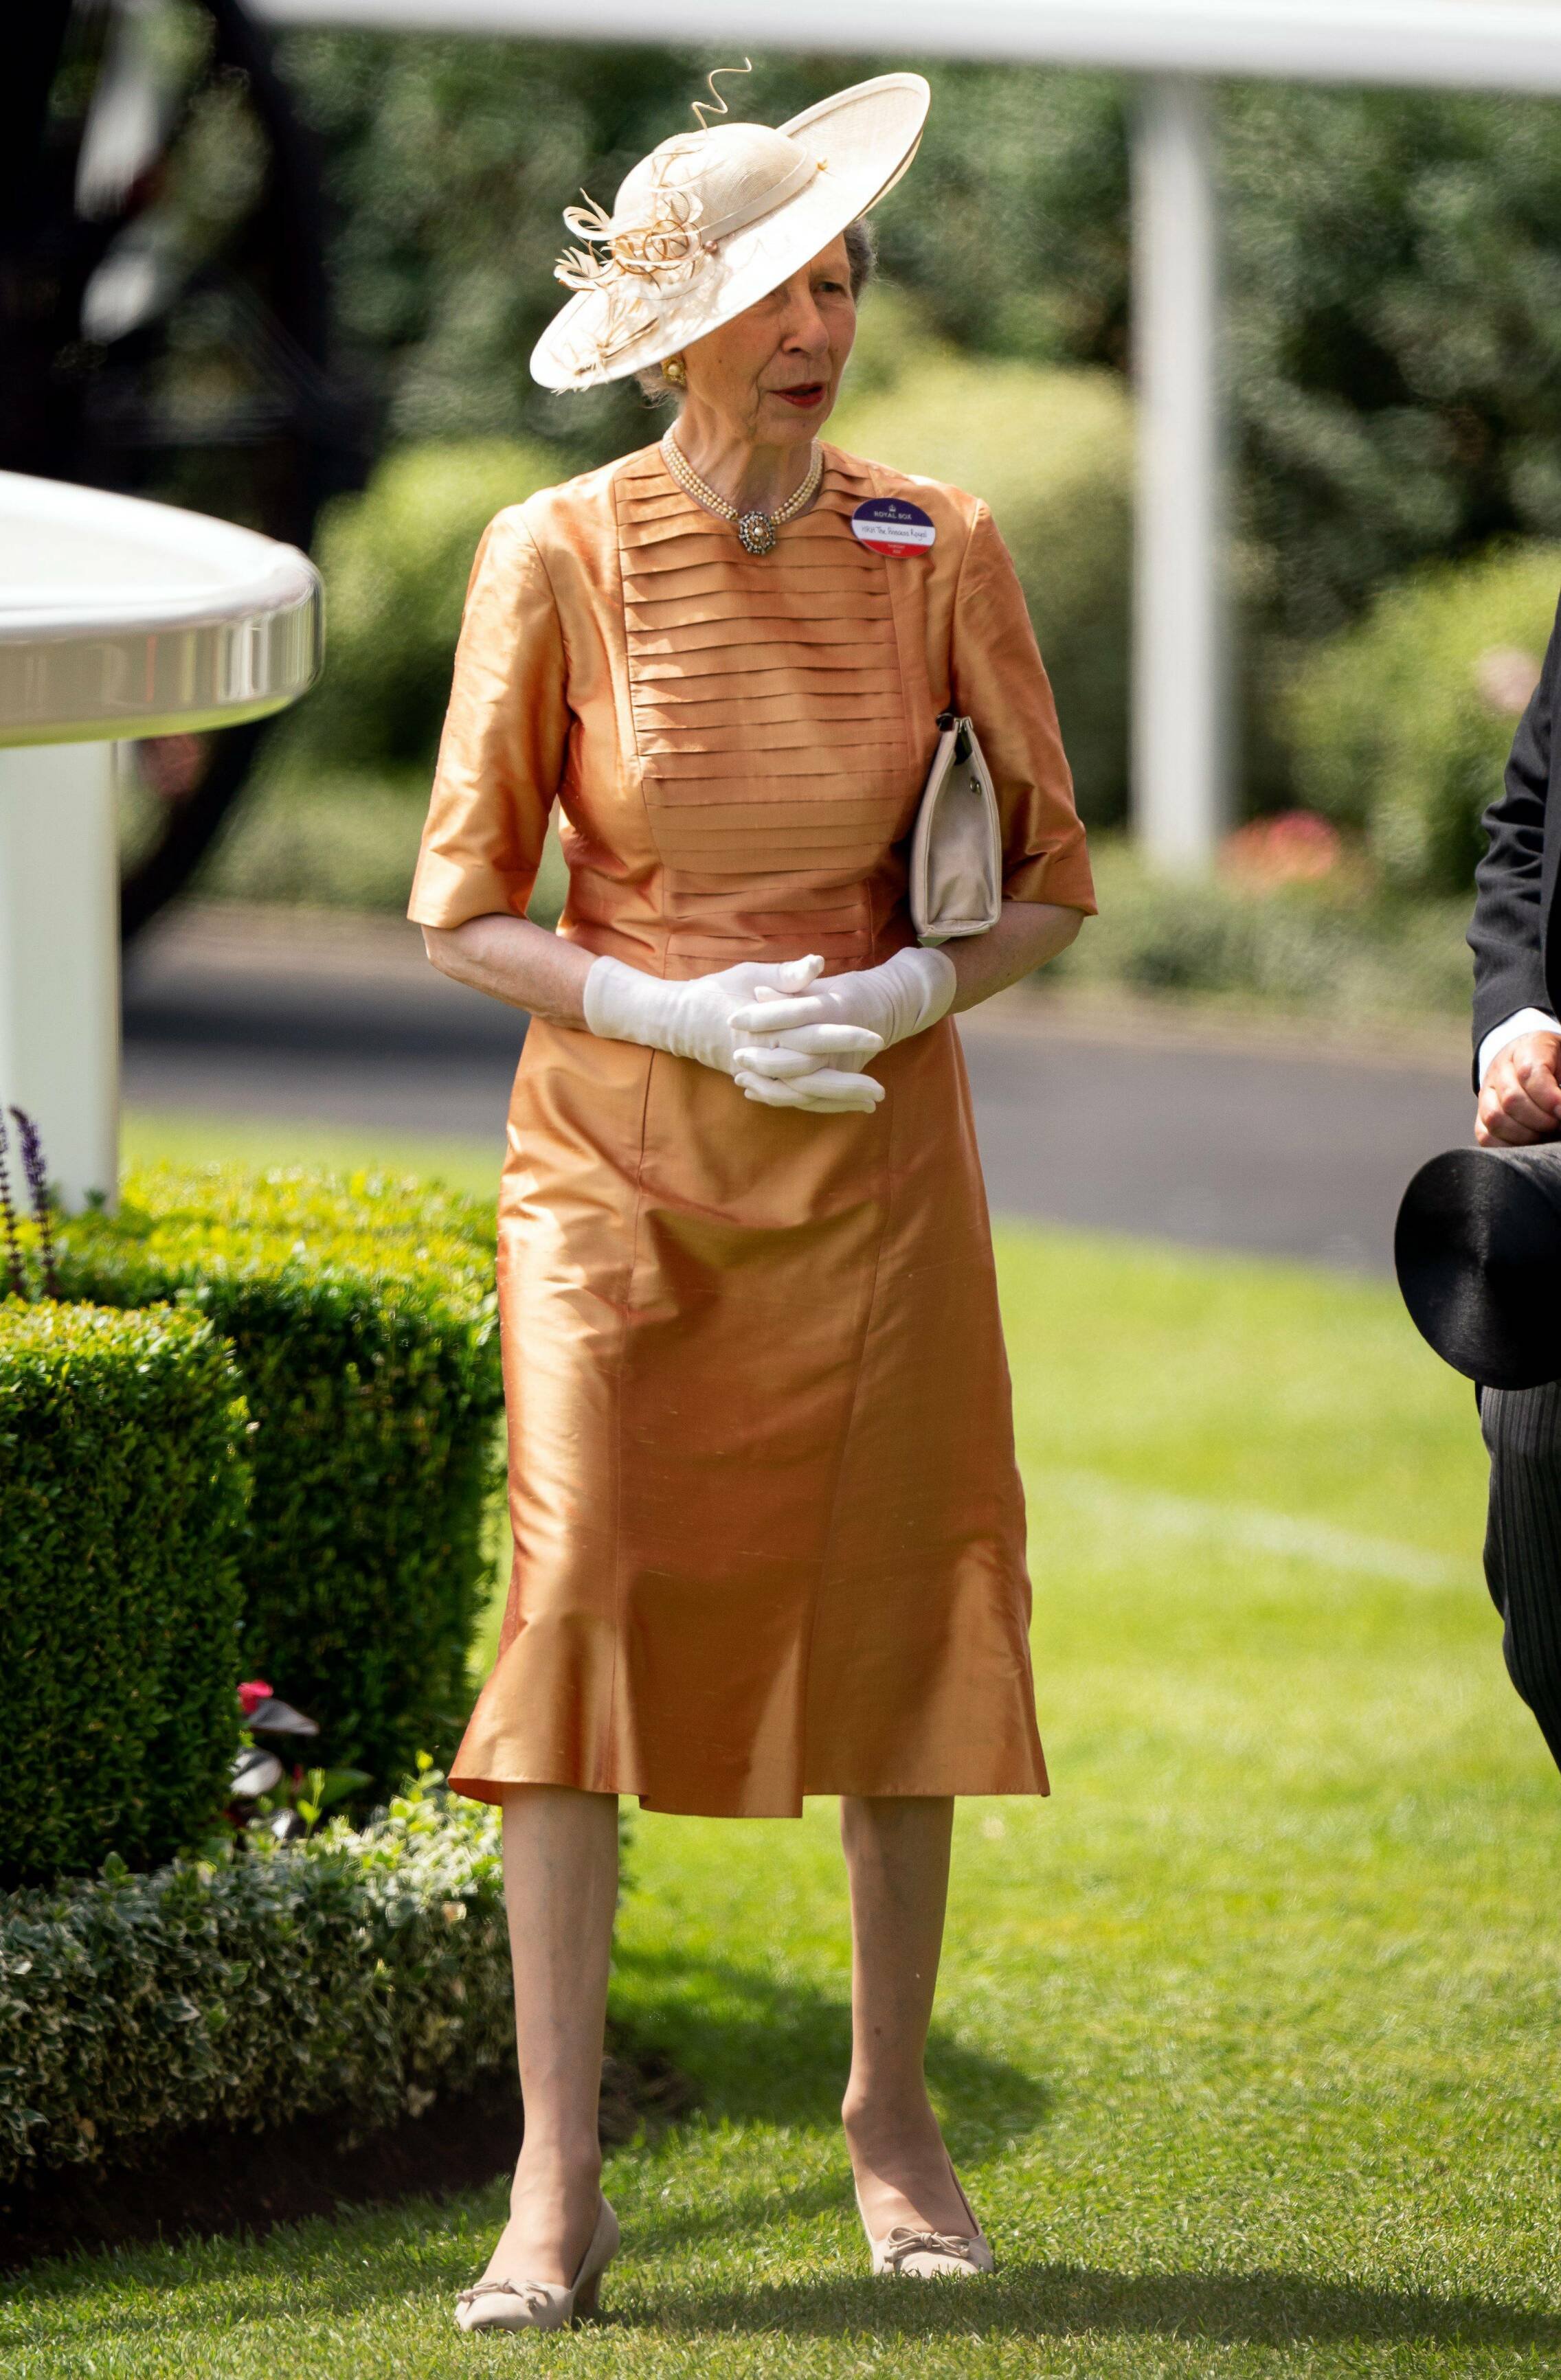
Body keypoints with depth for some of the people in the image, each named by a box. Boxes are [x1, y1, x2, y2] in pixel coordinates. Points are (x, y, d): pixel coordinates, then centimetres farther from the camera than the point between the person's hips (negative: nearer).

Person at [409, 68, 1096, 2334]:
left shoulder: (937, 551, -2)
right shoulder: (558, 556, -7)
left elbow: (1055, 876, 5)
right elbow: (460, 907, -3)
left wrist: (917, 991, -14)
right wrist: (682, 1018, -16)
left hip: (873, 1148, 2)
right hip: (615, 1143, -2)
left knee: (890, 1613, 4)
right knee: (580, 1589, -13)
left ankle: (892, 2111, 23)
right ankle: (556, 2183, -11)